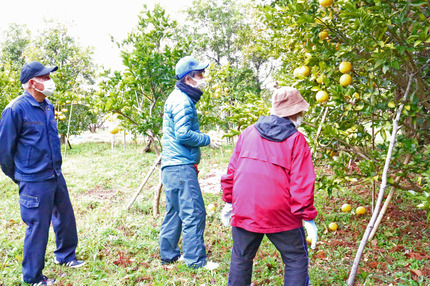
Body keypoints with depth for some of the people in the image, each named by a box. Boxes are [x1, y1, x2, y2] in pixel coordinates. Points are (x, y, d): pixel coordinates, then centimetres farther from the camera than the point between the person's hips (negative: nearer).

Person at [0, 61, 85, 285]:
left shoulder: (48, 106, 7)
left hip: (56, 176, 8)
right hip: (35, 182, -8)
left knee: (66, 218, 19)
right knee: (38, 227, 2)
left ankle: (65, 256, 41)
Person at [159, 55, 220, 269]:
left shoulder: (179, 98, 18)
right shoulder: (182, 101, -14)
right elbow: (183, 134, -22)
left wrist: (203, 139, 15)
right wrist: (207, 140, -10)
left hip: (173, 165, 11)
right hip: (181, 166, -11)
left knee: (175, 212, 16)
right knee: (193, 213, -6)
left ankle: (169, 254, 26)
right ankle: (195, 260, 0)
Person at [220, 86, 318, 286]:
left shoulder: (248, 132, 5)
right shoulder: (296, 140, -6)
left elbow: (232, 171, 8)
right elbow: (302, 183, -10)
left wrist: (229, 202, 18)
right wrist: (308, 218, -4)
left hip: (244, 211, 4)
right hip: (281, 216, -3)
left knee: (240, 259, 19)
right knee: (296, 260, 12)